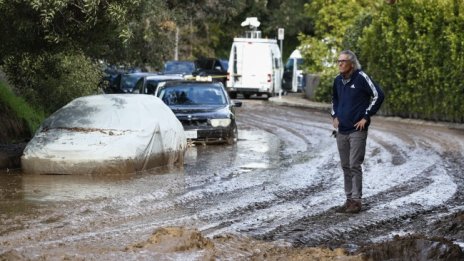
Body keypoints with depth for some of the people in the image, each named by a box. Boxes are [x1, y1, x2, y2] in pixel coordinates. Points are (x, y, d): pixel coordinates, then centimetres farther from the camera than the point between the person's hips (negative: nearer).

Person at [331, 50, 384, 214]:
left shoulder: (361, 78, -11)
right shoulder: (338, 80, 10)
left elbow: (378, 95, -12)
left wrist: (366, 116, -11)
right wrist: (334, 116, 16)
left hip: (357, 130, -7)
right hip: (341, 131, 7)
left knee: (354, 166, -8)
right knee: (345, 166, 9)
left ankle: (356, 200, -4)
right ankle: (349, 199, 15)